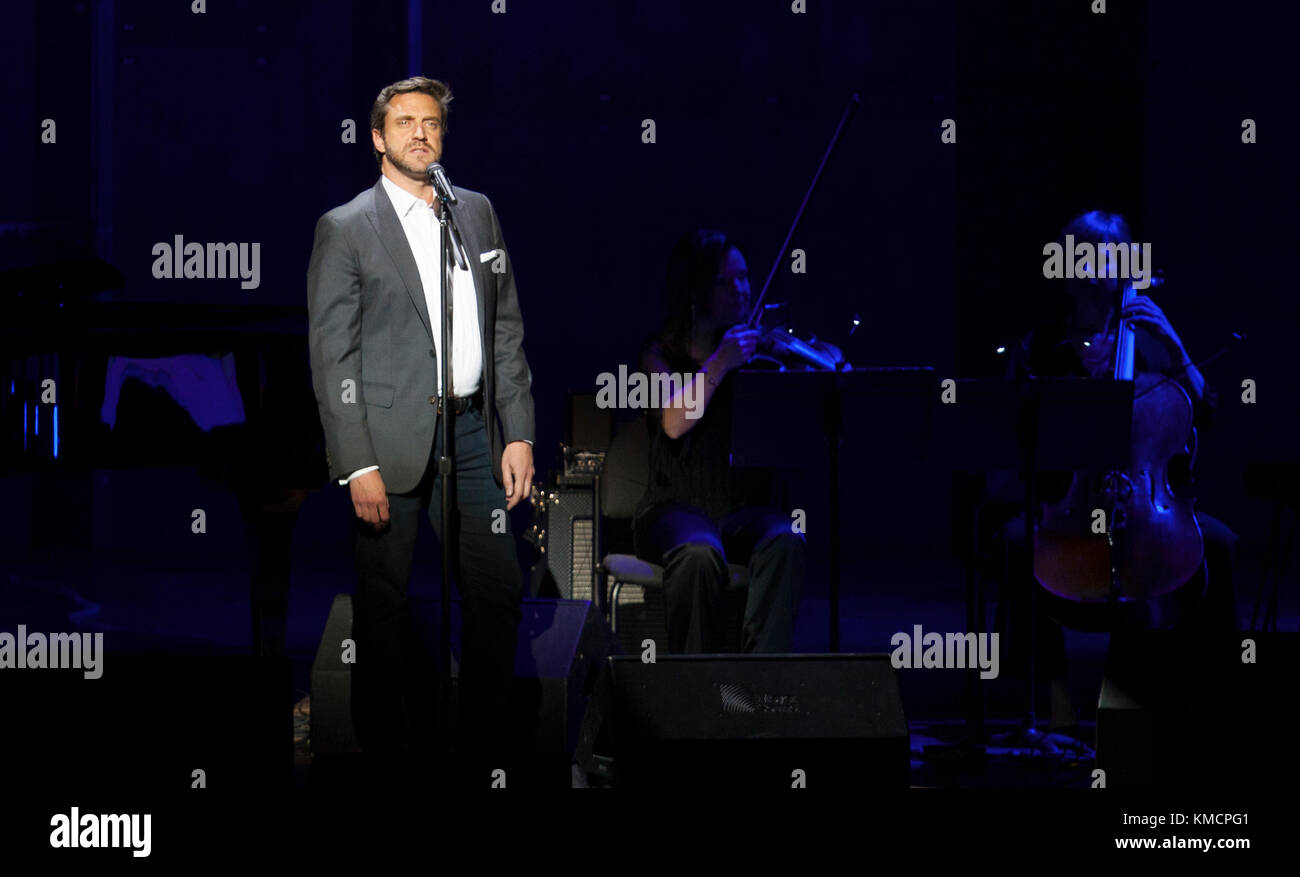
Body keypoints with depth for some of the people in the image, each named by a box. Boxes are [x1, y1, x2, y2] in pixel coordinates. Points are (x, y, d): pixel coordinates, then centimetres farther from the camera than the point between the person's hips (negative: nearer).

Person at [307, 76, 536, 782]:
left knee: (499, 589, 5)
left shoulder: (478, 213, 12)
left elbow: (507, 328, 13)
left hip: (471, 429, 4)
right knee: (385, 601, 2)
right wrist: (358, 465, -13)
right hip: (391, 439, -4)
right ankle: (383, 743, 14)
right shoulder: (345, 229, -3)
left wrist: (519, 433, 6)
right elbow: (332, 356, -6)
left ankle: (487, 739, 18)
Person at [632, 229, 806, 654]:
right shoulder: (662, 354, 5)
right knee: (700, 552, -35)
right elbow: (675, 424, -13)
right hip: (677, 508, -2)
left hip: (746, 510, 2)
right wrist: (719, 364, -23)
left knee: (785, 541, -31)